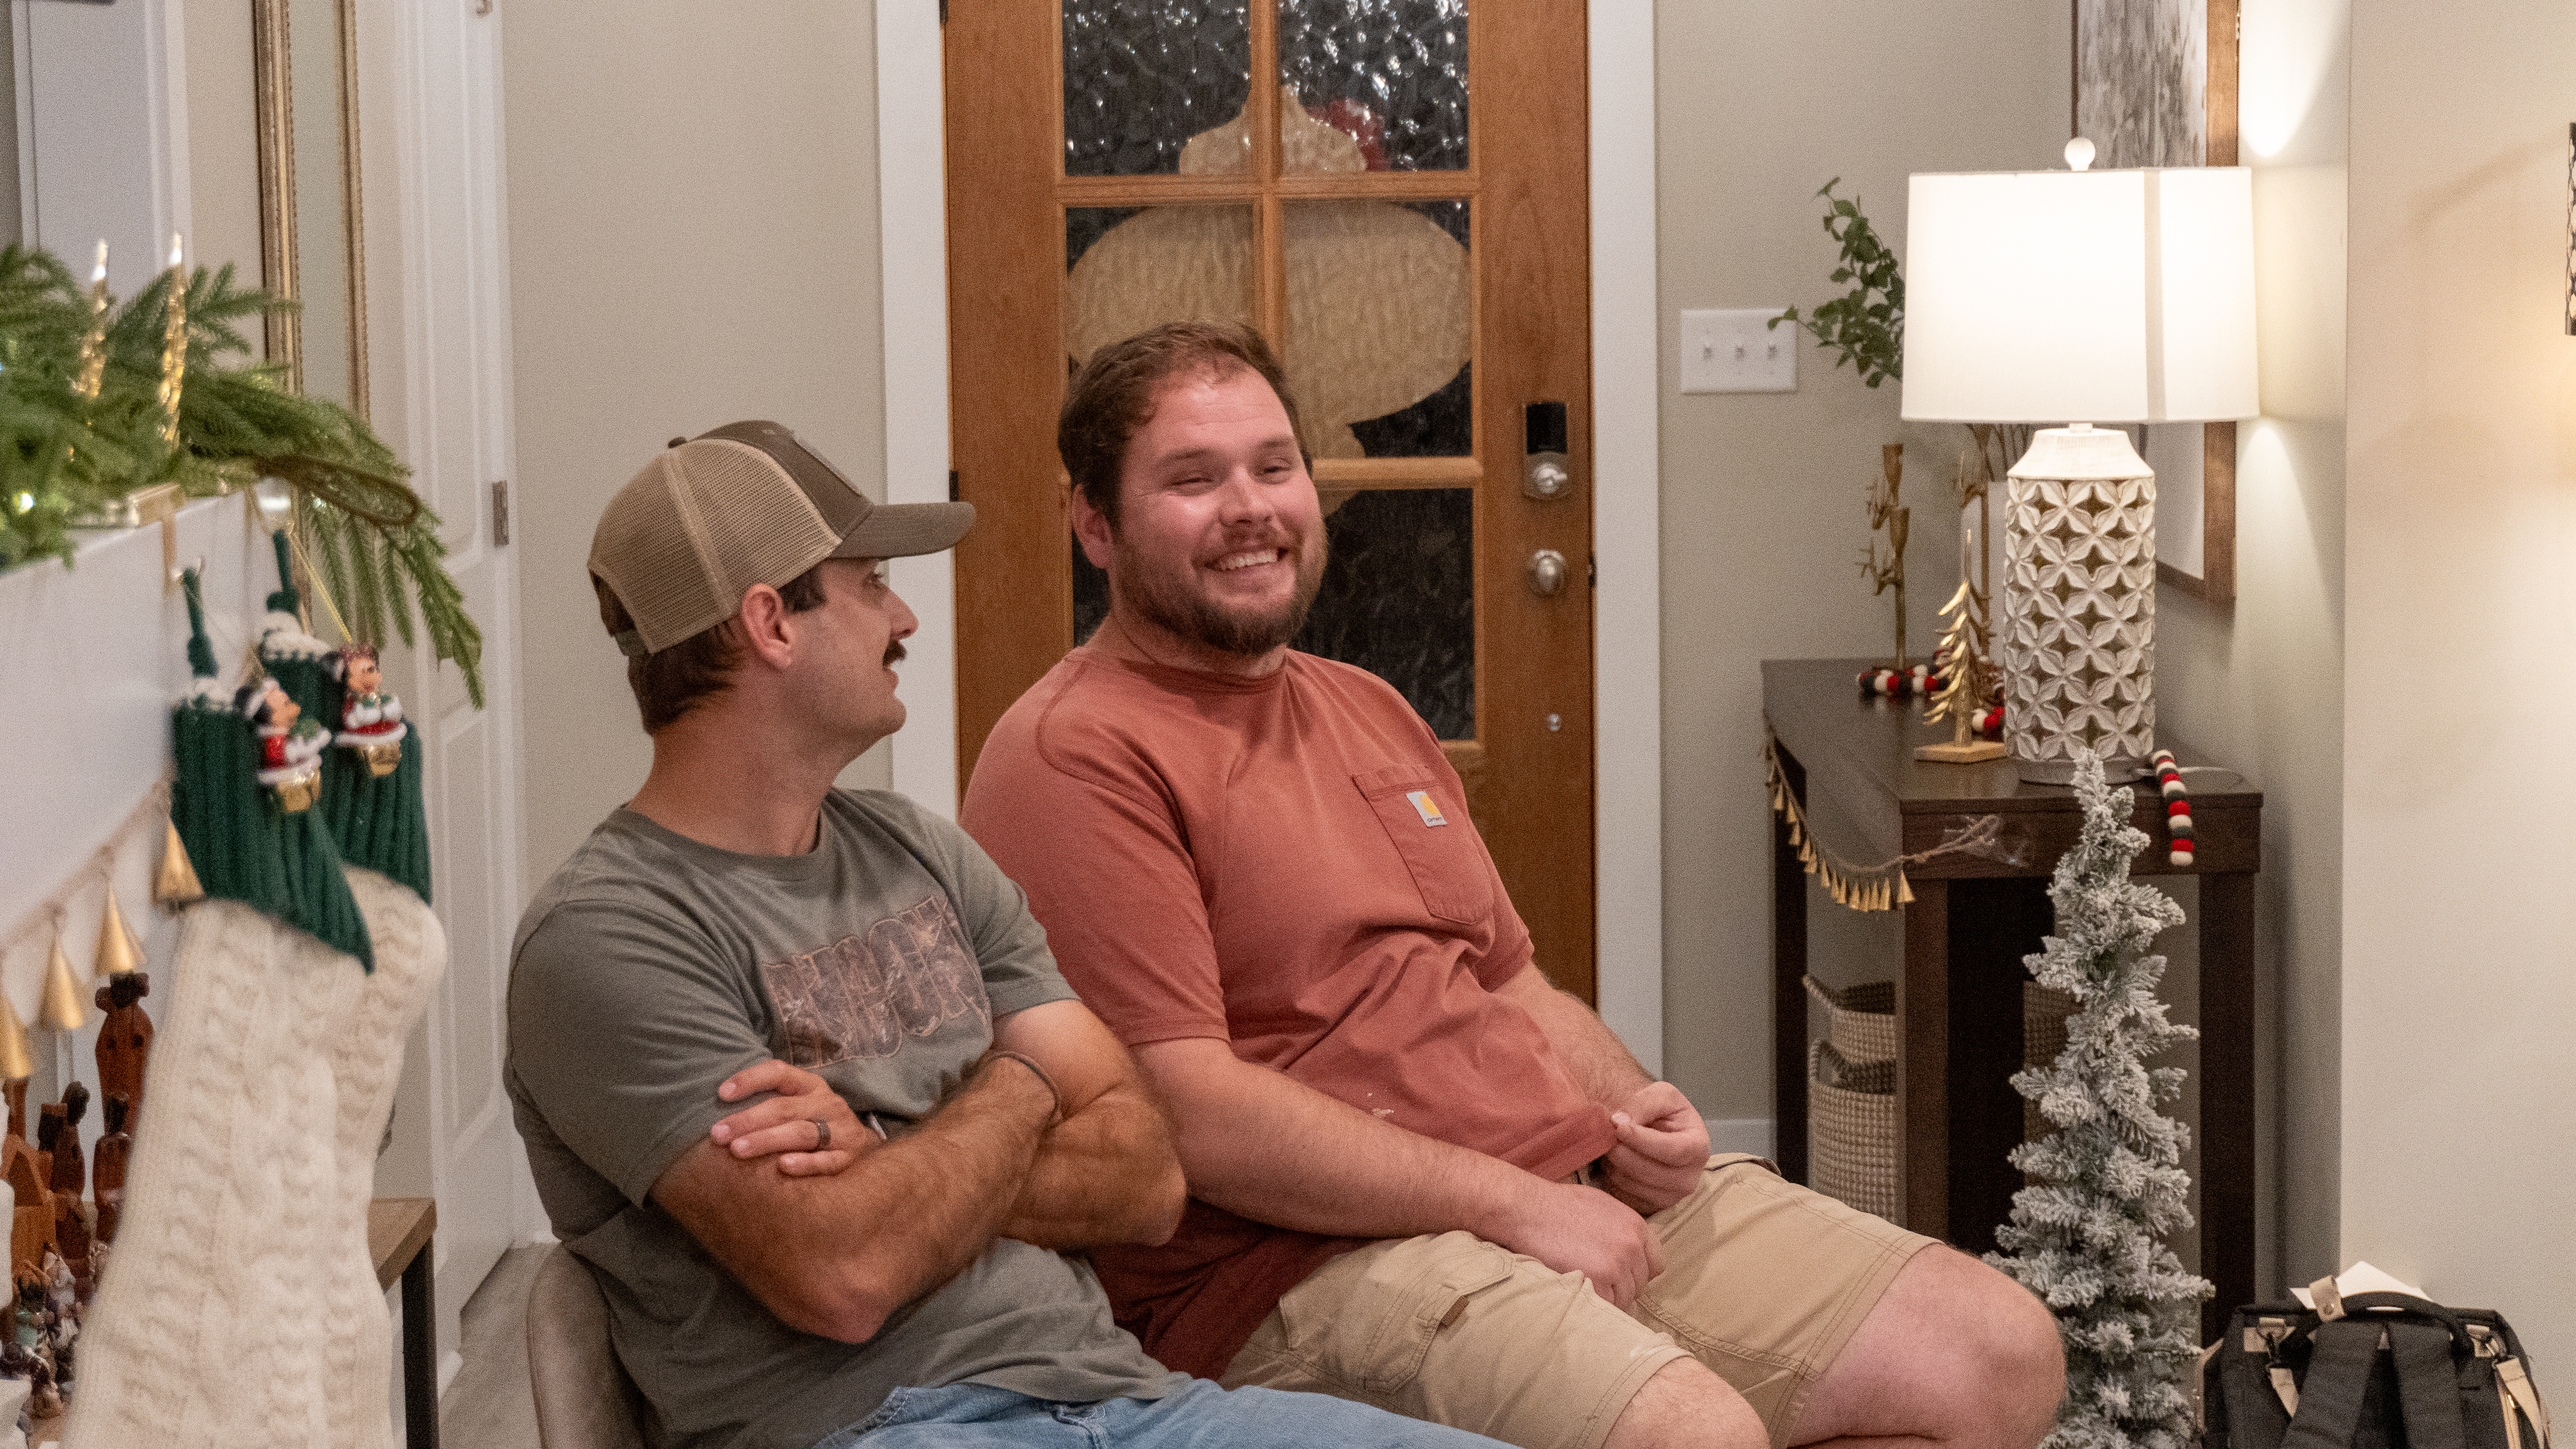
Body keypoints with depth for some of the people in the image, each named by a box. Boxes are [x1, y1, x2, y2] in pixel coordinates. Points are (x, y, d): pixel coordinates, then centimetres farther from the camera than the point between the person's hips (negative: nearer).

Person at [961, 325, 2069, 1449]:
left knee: (2002, 1356, -1)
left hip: (1581, 1193, 9)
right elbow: (1184, 1110, -16)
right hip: (1316, 1262, -9)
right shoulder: (1077, 760, -7)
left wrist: (1630, 1109, 6)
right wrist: (1510, 1200, -16)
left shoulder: (1369, 712, 23)